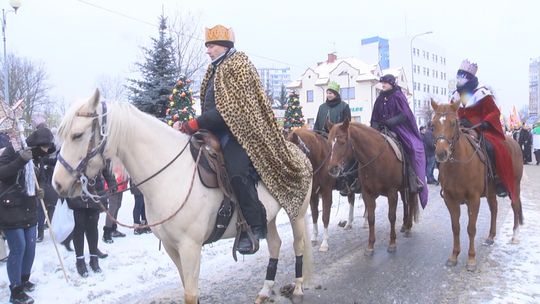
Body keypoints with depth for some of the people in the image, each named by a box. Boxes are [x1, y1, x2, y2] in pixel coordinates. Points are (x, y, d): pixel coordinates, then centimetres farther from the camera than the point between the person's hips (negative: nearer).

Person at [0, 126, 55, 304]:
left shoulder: (36, 158, 12)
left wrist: (38, 192, 5)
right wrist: (21, 160, -34)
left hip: (28, 209, 8)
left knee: (30, 246, 11)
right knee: (18, 247, -8)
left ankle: (24, 279, 29)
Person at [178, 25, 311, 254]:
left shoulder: (237, 67, -9)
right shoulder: (216, 69, 20)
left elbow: (229, 109, -20)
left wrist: (197, 123, -23)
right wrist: (198, 125, 5)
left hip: (237, 131, -10)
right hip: (217, 132, 10)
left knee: (237, 173, -28)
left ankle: (254, 227, -16)